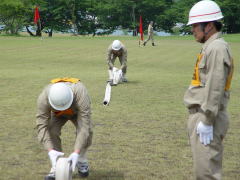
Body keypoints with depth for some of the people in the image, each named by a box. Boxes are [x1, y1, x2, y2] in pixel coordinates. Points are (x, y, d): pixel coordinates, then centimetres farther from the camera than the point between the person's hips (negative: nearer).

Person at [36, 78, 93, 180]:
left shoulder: (81, 95, -45)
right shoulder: (44, 98, -40)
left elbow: (84, 126, -47)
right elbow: (42, 126, -40)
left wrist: (76, 153, -54)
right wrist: (50, 151, -51)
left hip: (77, 112, -1)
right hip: (57, 114, 1)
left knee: (86, 131, -25)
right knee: (52, 130, -25)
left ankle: (81, 161, 0)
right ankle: (56, 167, -11)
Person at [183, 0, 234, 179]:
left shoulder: (217, 48, -16)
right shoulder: (209, 47, 16)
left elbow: (215, 88, -21)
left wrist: (207, 121, -21)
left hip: (206, 118, -10)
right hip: (200, 116, 10)